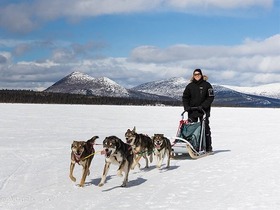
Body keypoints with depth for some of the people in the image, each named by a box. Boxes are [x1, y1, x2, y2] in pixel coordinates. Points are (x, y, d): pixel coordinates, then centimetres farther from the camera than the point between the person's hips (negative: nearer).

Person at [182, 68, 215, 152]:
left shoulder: (206, 85, -1)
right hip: (192, 111, 3)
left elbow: (210, 97, -4)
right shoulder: (190, 86, 8)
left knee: (205, 128, 1)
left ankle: (208, 147, 7)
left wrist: (203, 106, -14)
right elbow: (185, 97, 11)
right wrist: (186, 106, -5)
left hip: (203, 110, -3)